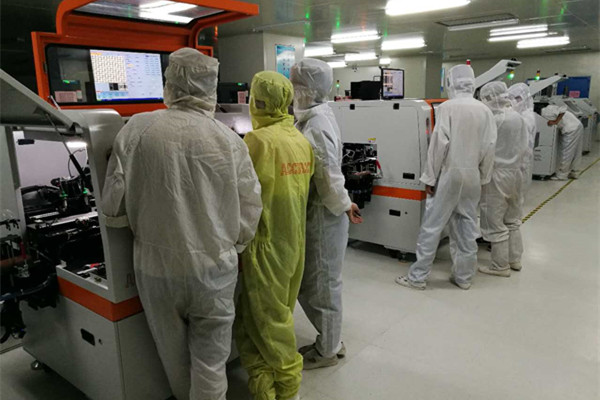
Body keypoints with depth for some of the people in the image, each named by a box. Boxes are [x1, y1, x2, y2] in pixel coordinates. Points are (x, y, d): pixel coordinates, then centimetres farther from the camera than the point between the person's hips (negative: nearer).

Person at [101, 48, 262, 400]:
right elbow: (250, 212, -5)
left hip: (155, 266, 2)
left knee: (174, 356, 24)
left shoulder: (136, 130, -10)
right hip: (214, 268, -1)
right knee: (210, 360, 15)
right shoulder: (230, 141, -10)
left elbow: (114, 210, -7)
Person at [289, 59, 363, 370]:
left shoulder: (316, 123, -21)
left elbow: (328, 174, -21)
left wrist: (343, 205, -8)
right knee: (307, 283, 20)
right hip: (314, 213, 9)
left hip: (322, 216, -9)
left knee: (321, 285, 8)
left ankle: (327, 351, 29)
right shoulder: (313, 116, 9)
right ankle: (330, 340, 38)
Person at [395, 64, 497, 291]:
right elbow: (489, 147, 2)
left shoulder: (447, 107, -10)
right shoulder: (484, 111, 3)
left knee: (431, 226, 1)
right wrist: (483, 177, 12)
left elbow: (439, 144, -13)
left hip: (449, 173, -5)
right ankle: (464, 276, 22)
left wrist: (430, 177, -7)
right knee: (467, 228, 12)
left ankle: (418, 277, 7)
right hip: (473, 176, 5)